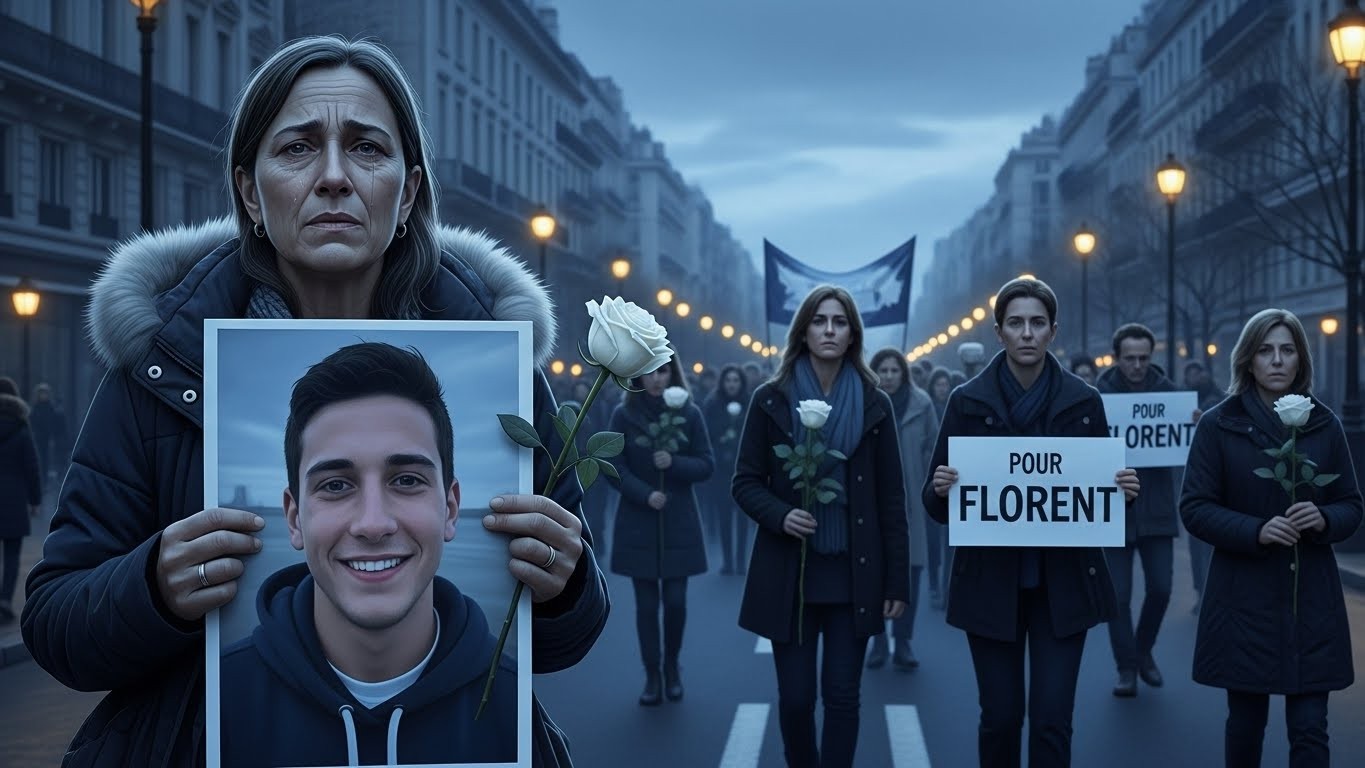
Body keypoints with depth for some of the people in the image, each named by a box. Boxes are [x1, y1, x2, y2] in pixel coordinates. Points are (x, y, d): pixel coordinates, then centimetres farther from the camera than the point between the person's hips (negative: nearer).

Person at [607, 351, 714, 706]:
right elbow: (614, 467, -4)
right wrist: (644, 493, -17)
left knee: (675, 601, -1)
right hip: (638, 522, 0)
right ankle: (652, 676, 13)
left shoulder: (690, 414, 0)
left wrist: (674, 463, -16)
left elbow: (707, 464, 1)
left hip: (679, 522, 0)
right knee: (646, 603, 2)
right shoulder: (624, 415, -2)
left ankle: (672, 666, 23)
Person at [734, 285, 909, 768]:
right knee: (795, 697, 4)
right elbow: (745, 483, 2)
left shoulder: (875, 405, 2)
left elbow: (891, 499, 2)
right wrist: (780, 515, -19)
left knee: (842, 694, 2)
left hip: (853, 573, 0)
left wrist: (898, 581, -1)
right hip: (790, 571, 0)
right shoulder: (770, 400, 0)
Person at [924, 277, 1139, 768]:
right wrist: (942, 489, -22)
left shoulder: (1083, 402, 1)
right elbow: (936, 504, -1)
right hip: (991, 582, 0)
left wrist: (1123, 491, -14)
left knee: (1052, 718, -2)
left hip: (1064, 583, 0)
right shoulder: (968, 401, -2)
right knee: (1000, 717, 5)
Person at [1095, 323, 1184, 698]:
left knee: (1160, 589, 2)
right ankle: (1126, 668, 15)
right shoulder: (1099, 393, -5)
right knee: (1118, 595, 1)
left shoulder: (1167, 389, 1)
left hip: (1156, 506, 2)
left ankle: (1143, 651, 28)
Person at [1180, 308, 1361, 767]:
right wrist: (1255, 530, -19)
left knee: (1309, 729, -1)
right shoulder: (1218, 425, -3)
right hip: (1244, 599, -1)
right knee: (1246, 720, 10)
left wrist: (1324, 520, -14)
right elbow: (1194, 508, -4)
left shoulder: (1325, 425, 4)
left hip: (1312, 598, 2)